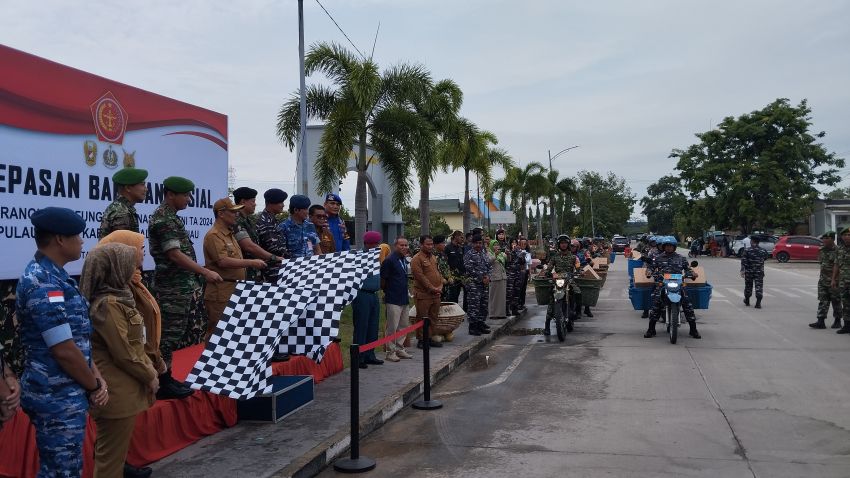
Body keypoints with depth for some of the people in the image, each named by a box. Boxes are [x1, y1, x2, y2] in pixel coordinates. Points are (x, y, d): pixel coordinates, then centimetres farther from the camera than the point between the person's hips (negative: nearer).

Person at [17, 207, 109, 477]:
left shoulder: (53, 276, 11)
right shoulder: (43, 284, -21)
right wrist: (94, 386, -8)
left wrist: (96, 378, 4)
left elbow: (80, 338, 14)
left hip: (64, 395, 10)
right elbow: (64, 350, -22)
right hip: (58, 399, -10)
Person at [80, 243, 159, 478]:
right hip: (116, 390, -10)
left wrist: (149, 368, 11)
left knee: (117, 442, 23)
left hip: (122, 386, 10)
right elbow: (123, 353, -21)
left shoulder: (117, 297, 8)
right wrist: (149, 376, -9)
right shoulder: (108, 304, -22)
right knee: (112, 447, 2)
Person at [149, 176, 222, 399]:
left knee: (172, 334, 14)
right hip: (172, 289, -10)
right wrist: (205, 272, -22)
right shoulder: (163, 219, -15)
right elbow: (174, 254, -22)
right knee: (169, 335, -4)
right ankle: (163, 384, 3)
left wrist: (193, 283, 23)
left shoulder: (170, 217, 16)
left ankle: (166, 378, 23)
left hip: (180, 287, 10)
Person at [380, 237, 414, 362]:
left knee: (404, 325, 13)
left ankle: (400, 349, 24)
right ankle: (390, 352, 7)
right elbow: (382, 280, -12)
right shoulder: (389, 260, -13)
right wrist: (387, 291, -2)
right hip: (393, 299, -8)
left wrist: (407, 293, 15)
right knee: (392, 327, -2)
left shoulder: (404, 260, 12)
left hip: (404, 299, 8)